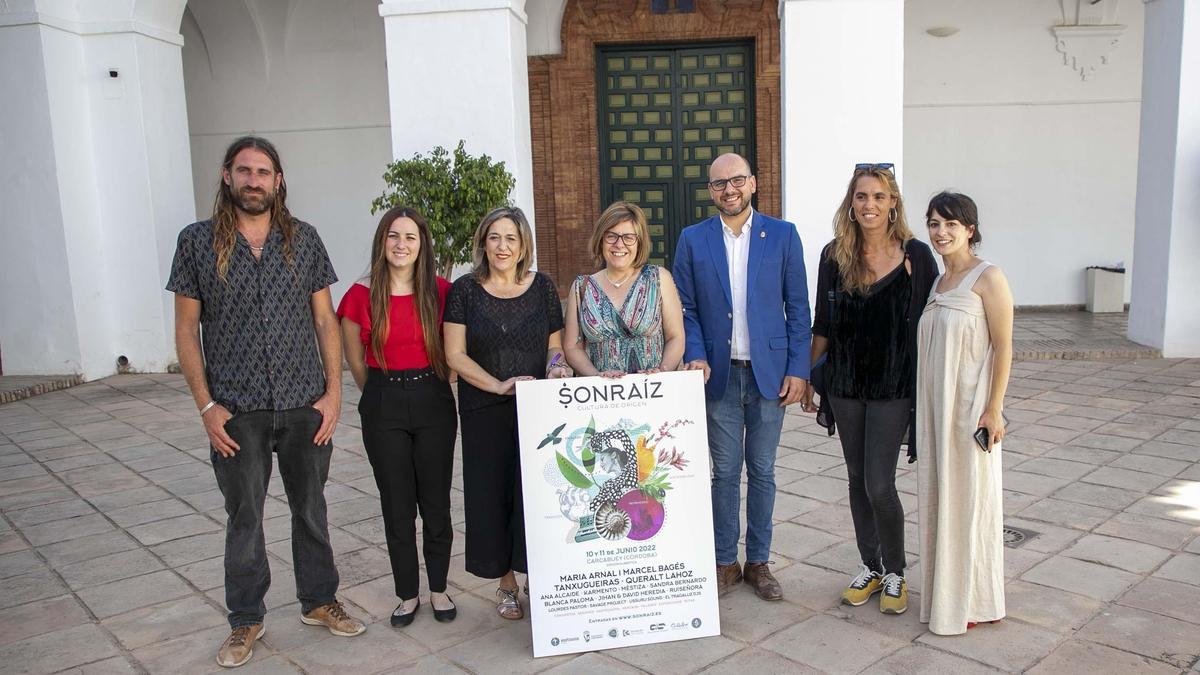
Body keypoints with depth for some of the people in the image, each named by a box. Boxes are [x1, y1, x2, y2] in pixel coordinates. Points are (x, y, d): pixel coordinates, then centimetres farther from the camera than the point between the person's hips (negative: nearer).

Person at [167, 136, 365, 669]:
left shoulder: (303, 239, 3)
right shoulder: (197, 241, -1)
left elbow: (325, 319, 5)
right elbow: (186, 328, 0)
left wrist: (333, 392, -3)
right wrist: (206, 405, -6)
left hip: (306, 406, 1)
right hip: (237, 410, -1)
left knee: (311, 508, 14)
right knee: (243, 517, 9)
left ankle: (318, 601, 32)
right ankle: (245, 620, 27)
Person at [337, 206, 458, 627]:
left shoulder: (440, 291, -3)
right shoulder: (361, 296, -4)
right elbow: (355, 360, 8)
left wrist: (432, 388, 6)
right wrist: (384, 395, 11)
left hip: (433, 403, 0)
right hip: (383, 408, 0)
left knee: (436, 503, 8)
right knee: (397, 506, 8)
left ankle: (439, 589, 25)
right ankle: (407, 595, 24)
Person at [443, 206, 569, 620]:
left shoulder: (542, 287, 4)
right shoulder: (465, 291, 0)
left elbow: (554, 345, 12)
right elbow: (455, 355, -4)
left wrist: (556, 367, -11)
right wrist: (499, 385, -16)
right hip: (484, 413, 0)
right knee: (492, 493, 4)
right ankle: (507, 584, 21)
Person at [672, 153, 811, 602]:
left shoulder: (783, 235, 0)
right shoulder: (693, 240, 2)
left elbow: (798, 307, 1)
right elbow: (685, 308, 3)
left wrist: (798, 369, -5)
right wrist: (696, 356, -12)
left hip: (769, 373, 0)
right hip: (719, 375, 0)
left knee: (762, 470, 10)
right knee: (725, 472, 8)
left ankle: (759, 561, 23)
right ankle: (725, 562, 21)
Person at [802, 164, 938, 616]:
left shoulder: (916, 256, -7)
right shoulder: (834, 255, 1)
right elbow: (822, 325, 7)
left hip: (894, 387, -3)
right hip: (845, 385, 3)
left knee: (879, 485, -5)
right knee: (858, 480, 13)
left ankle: (895, 573, 19)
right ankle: (870, 568, 30)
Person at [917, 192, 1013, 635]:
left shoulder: (987, 278, -11)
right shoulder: (937, 282, 11)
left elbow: (1003, 347, -13)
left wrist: (993, 409, -17)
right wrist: (923, 409, 15)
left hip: (970, 407, -7)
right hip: (935, 407, 7)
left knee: (969, 496, 3)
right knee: (939, 495, 13)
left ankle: (971, 601, 17)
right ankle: (945, 592, 27)